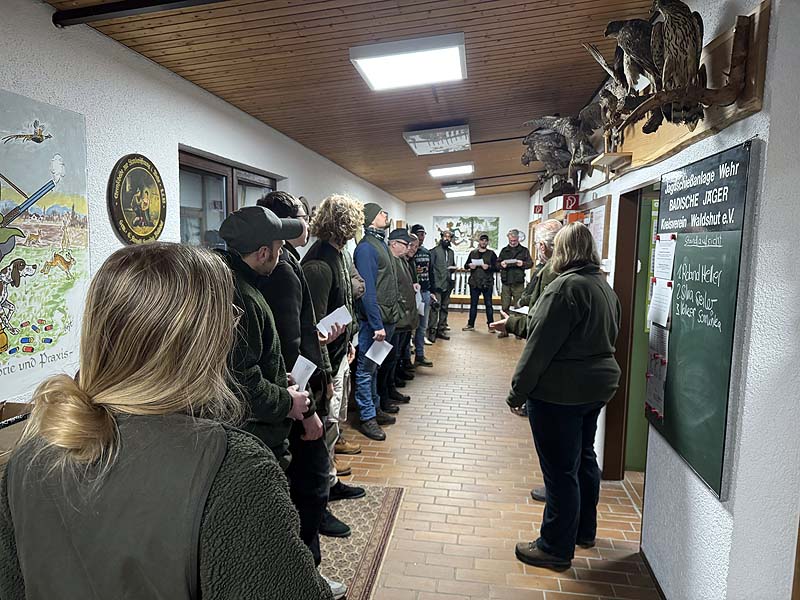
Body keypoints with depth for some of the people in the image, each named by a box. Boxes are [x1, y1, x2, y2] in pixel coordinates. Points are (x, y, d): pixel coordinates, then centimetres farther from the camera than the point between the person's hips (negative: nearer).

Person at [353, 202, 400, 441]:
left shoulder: (382, 243, 14)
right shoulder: (366, 247, -15)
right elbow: (367, 290, -20)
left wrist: (392, 314, 15)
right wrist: (377, 324, -21)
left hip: (387, 317, 9)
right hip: (373, 320, -9)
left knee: (374, 367, 19)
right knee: (366, 369, 2)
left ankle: (375, 408, 31)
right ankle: (367, 418, 12)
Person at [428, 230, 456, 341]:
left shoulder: (451, 252, 18)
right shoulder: (435, 251, -1)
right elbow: (430, 267, -7)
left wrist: (453, 268, 2)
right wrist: (431, 284, -14)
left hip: (448, 284, 6)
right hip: (437, 284, -6)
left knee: (445, 307, 9)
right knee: (435, 307, -11)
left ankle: (441, 329, 17)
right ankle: (432, 331, -8)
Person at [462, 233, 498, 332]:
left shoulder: (491, 254, 4)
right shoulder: (473, 253, 12)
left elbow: (496, 268, -1)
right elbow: (465, 265, 15)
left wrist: (489, 267, -18)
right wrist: (469, 265, -6)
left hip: (487, 283, -3)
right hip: (474, 282, 3)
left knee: (488, 304, 1)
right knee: (473, 304, 9)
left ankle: (491, 325, 8)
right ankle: (471, 325, 16)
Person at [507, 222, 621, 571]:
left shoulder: (566, 287, -20)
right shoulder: (604, 286, 9)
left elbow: (540, 345, -21)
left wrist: (518, 391, -14)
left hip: (560, 391, -9)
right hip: (598, 385, 10)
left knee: (560, 469, 2)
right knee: (584, 458, 22)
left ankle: (556, 548, 17)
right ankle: (585, 530, 39)